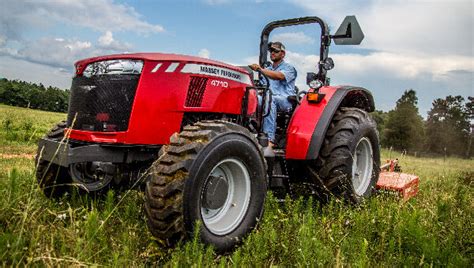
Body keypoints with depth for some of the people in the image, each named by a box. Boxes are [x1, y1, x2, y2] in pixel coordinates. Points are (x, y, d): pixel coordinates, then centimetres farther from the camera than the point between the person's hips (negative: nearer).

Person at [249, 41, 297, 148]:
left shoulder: (289, 68, 7)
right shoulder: (267, 70, 28)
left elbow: (279, 76, -17)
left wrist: (260, 69, -27)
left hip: (286, 100, -5)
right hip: (269, 98, 5)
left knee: (270, 100, -40)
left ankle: (269, 139, -46)